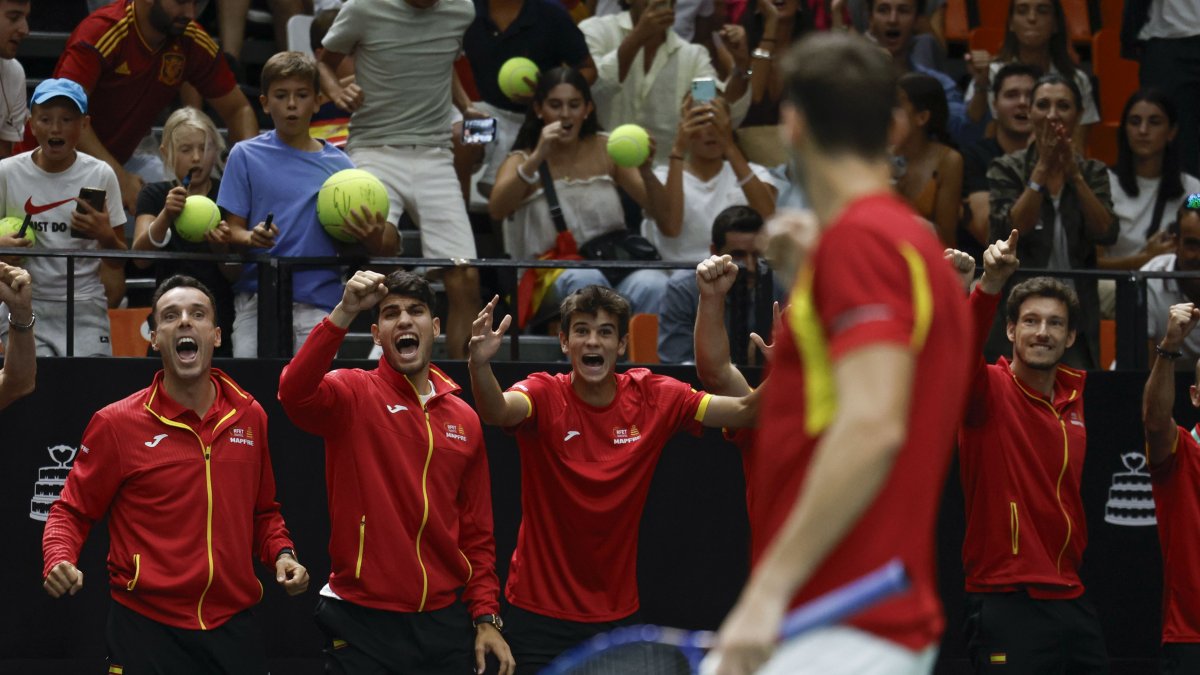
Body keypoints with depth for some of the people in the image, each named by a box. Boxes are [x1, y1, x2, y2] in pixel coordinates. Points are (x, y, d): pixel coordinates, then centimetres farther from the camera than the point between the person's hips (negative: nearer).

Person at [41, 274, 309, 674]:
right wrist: (59, 562, -19)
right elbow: (71, 513, 1)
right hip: (147, 627, -3)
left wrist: (281, 554, 0)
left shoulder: (249, 415, 7)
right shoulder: (117, 423, -5)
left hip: (233, 625, 3)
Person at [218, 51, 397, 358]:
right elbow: (232, 229, 3)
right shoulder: (246, 156, 6)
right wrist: (252, 238, -19)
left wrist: (374, 238, -17)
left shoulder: (338, 164, 8)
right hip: (257, 298, 0)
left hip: (318, 303, 1)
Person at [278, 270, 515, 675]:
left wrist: (486, 618, 5)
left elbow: (476, 532, 13)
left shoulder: (464, 420, 10)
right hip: (363, 622, -4)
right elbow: (294, 394, -26)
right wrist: (344, 313, -33)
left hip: (444, 622, 4)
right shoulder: (353, 395, -2)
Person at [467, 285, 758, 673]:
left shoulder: (652, 397, -2)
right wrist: (479, 365, -53)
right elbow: (497, 411, -32)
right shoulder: (545, 396, -10)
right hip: (540, 609, -3)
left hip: (617, 611, 3)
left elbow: (742, 412, -7)